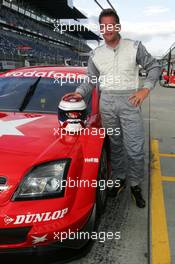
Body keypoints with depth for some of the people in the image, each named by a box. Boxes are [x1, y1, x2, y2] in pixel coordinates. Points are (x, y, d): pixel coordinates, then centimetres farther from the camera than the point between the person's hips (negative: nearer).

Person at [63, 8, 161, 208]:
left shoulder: (135, 47, 3)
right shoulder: (95, 54, 10)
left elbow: (154, 67, 7)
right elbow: (90, 80, 13)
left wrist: (145, 89, -7)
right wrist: (80, 93, -6)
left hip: (129, 100, -2)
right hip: (106, 103, 2)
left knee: (135, 147, -5)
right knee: (115, 145, 10)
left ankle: (135, 185, 13)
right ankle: (118, 178, 25)